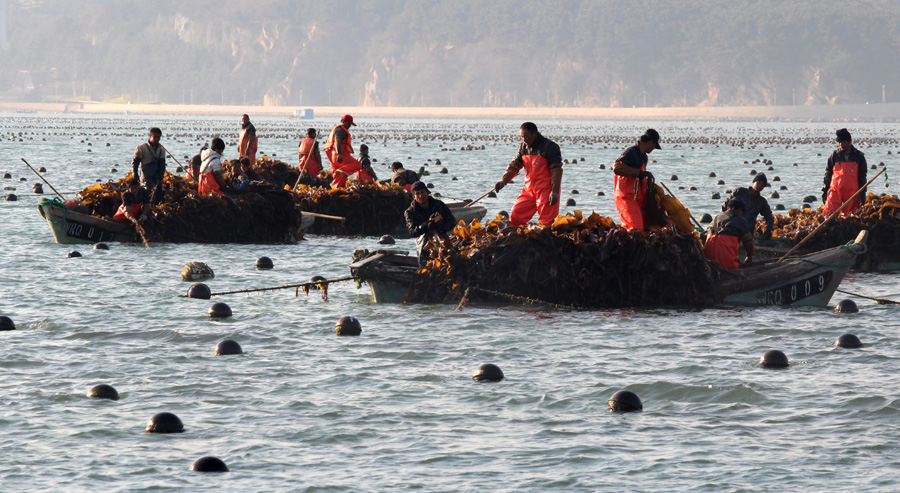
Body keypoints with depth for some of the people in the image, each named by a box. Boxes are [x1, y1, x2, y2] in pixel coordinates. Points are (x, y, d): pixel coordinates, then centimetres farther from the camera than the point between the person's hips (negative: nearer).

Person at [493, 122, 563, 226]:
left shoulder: (550, 147, -10)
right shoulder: (523, 147, 10)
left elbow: (556, 170, -14)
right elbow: (514, 166, 13)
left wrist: (555, 191, -20)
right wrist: (503, 181, -2)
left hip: (546, 190, -7)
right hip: (529, 189, 7)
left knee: (546, 222, -8)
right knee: (516, 214, 2)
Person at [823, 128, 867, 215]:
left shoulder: (859, 156, 5)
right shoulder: (834, 156, 6)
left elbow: (862, 176, 7)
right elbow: (828, 174, 11)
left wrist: (862, 194, 3)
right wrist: (825, 190, 8)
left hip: (852, 191, 0)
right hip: (835, 190, 0)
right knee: (829, 214, -15)